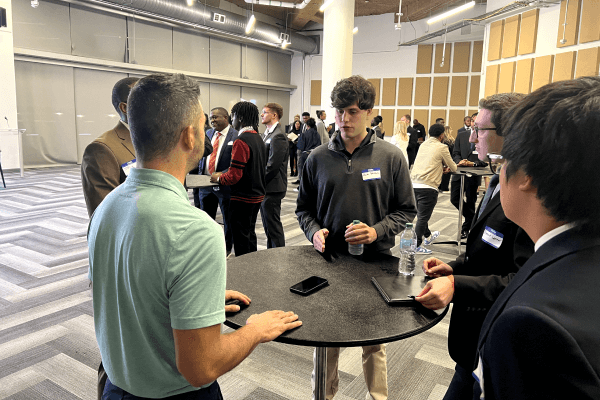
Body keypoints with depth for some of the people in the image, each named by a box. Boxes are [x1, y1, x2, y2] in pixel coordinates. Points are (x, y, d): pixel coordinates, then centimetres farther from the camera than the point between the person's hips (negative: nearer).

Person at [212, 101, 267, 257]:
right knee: (250, 234, 21)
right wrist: (223, 174, 16)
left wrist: (218, 178, -3)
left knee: (241, 239, 1)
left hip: (243, 197, -9)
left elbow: (234, 176, -23)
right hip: (257, 195, 9)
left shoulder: (241, 141, -20)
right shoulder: (259, 138, 9)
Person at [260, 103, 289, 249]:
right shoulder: (266, 134, 16)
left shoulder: (278, 136, -16)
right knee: (268, 225, 17)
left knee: (273, 226, -2)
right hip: (264, 187, 10)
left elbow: (272, 165, -21)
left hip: (272, 188, -10)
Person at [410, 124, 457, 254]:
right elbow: (453, 168, 7)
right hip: (428, 186, -7)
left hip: (414, 184, 7)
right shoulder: (442, 147, -2)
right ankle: (416, 246, 3)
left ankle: (428, 236, 43)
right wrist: (448, 168, 28)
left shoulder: (423, 144, 16)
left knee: (422, 214, 22)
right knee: (423, 217, -1)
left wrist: (441, 168, 21)